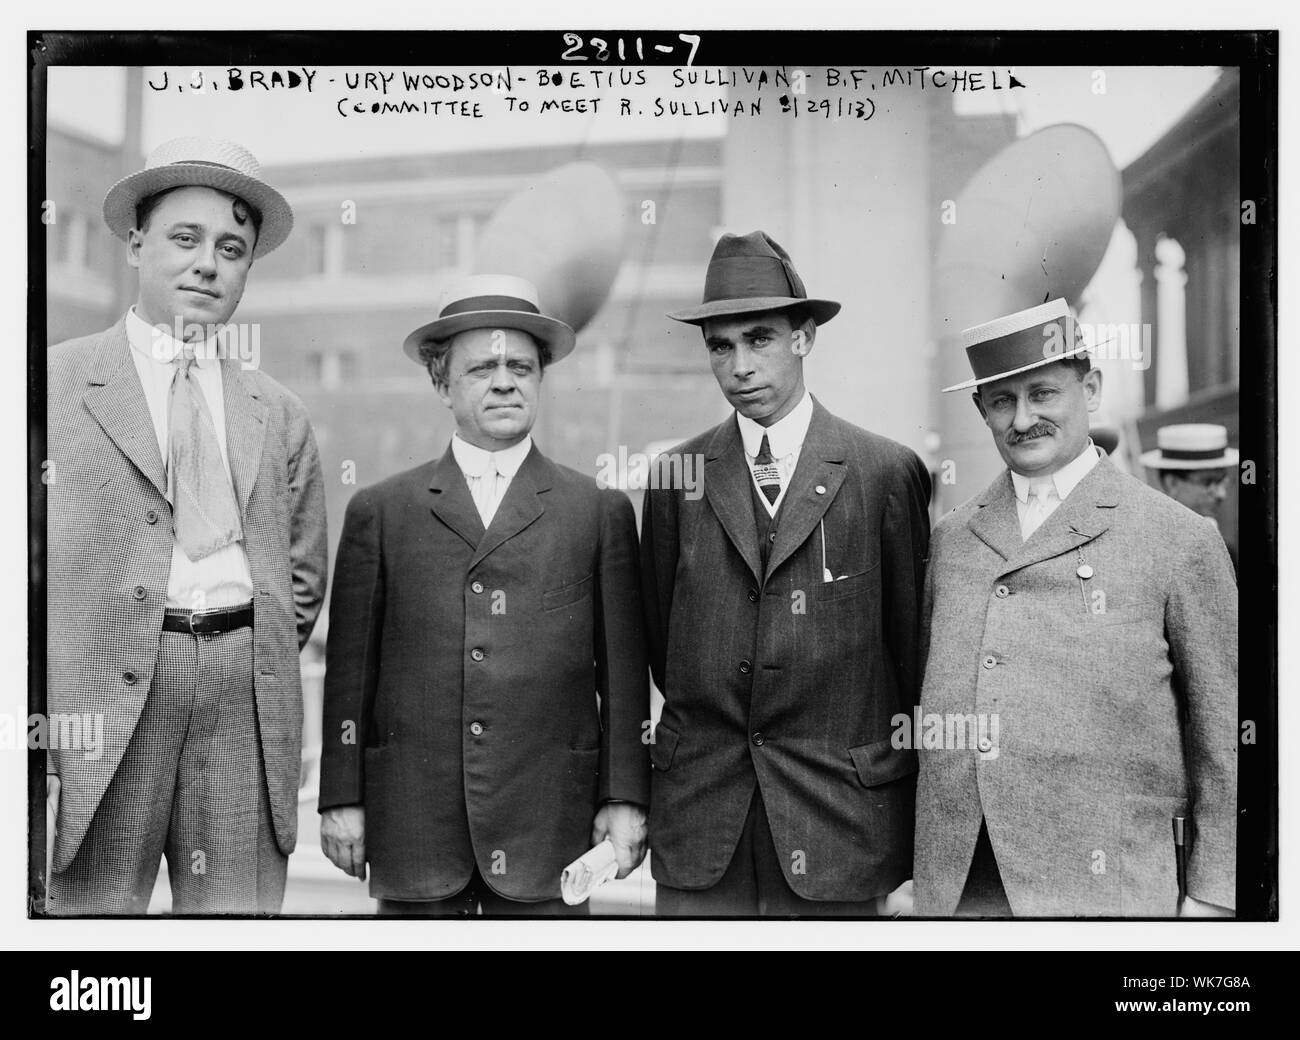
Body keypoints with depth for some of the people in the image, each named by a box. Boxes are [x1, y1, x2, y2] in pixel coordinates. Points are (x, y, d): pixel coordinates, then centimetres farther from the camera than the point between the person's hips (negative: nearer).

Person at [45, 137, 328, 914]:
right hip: (101, 689, -2)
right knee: (93, 908, 0)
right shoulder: (59, 382, 6)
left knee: (240, 914, 4)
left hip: (245, 699, 3)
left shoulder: (281, 416, 15)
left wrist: (258, 666, 10)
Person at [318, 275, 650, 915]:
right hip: (413, 826, 1)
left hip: (547, 826, 0)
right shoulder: (379, 512, 7)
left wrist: (625, 799, 1)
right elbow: (349, 670, 7)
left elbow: (623, 671, 5)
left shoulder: (601, 511, 7)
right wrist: (342, 799, 4)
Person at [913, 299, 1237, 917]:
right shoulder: (950, 539, 10)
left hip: (1107, 890, -3)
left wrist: (1210, 897, 0)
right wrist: (910, 868, 12)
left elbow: (1222, 739, 1)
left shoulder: (1180, 541, -1)